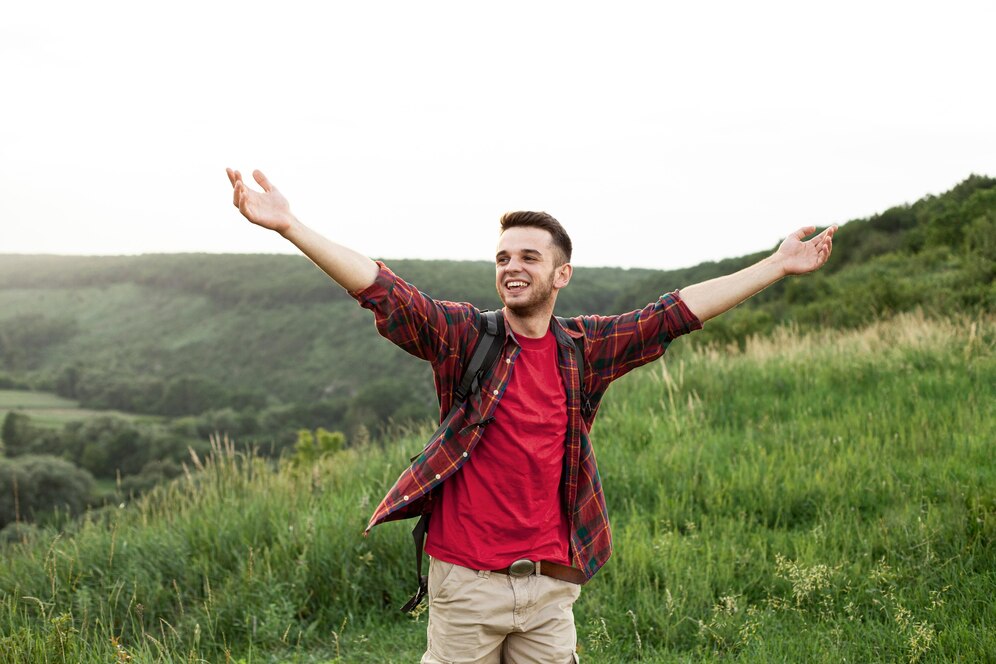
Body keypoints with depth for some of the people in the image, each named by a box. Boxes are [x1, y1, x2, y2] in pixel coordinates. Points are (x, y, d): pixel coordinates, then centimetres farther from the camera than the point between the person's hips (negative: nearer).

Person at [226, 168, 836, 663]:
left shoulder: (583, 349, 5)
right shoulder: (463, 336, -3)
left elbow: (678, 311, 8)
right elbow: (382, 290, -14)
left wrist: (778, 267, 9)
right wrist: (289, 225, -26)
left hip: (550, 583, 3)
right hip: (466, 580, -3)